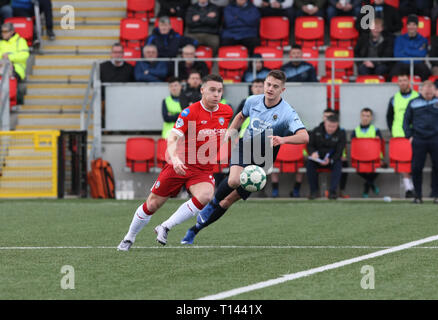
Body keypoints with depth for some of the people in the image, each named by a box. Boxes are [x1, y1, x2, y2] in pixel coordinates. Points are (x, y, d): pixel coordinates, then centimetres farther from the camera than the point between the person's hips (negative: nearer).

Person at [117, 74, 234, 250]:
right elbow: (173, 138, -24)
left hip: (203, 169, 3)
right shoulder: (190, 112, -14)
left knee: (205, 196, -29)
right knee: (152, 204, 2)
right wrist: (175, 158, -40)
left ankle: (165, 228, -14)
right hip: (179, 165, -3)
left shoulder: (226, 111, 1)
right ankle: (129, 238, 27)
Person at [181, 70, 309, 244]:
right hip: (245, 146, 2)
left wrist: (283, 139, -48)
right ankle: (212, 204, -4)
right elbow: (241, 116, 23)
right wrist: (230, 130, 5)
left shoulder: (287, 113, -17)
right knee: (234, 180, -33)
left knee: (228, 200, -2)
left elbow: (304, 137, -31)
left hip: (262, 161, -2)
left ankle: (193, 231, 10)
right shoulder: (253, 101, -1)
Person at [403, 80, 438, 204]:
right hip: (418, 140, 0)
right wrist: (409, 136, 3)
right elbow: (406, 120, 11)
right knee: (416, 168, -1)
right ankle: (418, 195, 8)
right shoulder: (413, 103, 8)